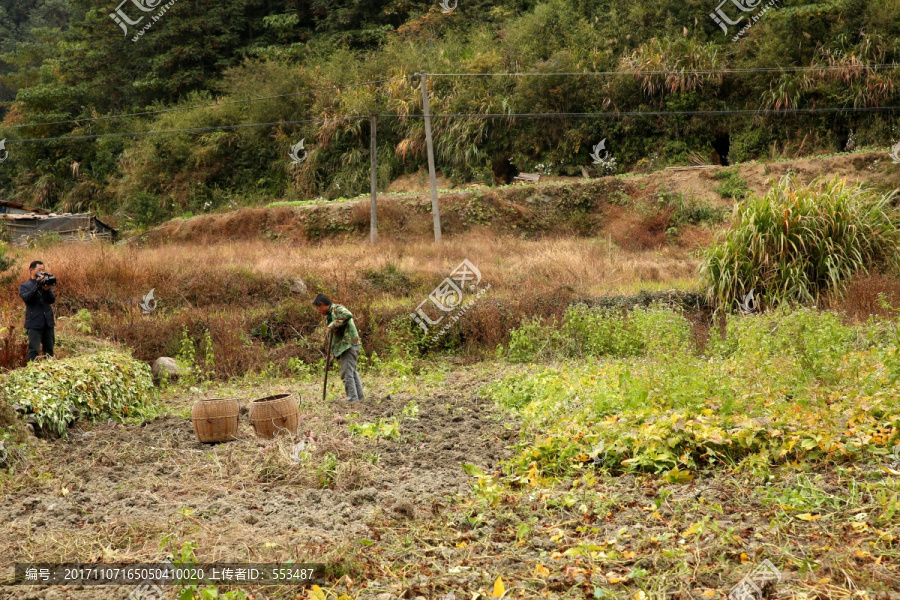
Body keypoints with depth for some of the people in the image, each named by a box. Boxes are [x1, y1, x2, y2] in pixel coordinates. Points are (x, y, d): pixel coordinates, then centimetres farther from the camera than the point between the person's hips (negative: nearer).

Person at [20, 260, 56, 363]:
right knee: (33, 351, -10)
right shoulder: (24, 286, 6)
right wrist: (38, 286, -21)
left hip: (48, 323, 4)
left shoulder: (46, 283, 14)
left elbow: (52, 300, 1)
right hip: (34, 324, -4)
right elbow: (26, 298, -15)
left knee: (49, 351, 9)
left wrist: (47, 289, -18)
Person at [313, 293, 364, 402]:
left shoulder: (337, 309, -10)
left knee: (347, 373, -10)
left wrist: (333, 325, -26)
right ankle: (359, 397, 26)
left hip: (349, 345, -11)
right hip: (344, 346, 11)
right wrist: (333, 350, 14)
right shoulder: (329, 315, 20)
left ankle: (352, 398, -7)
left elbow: (347, 315, -32)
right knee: (352, 372, 17)